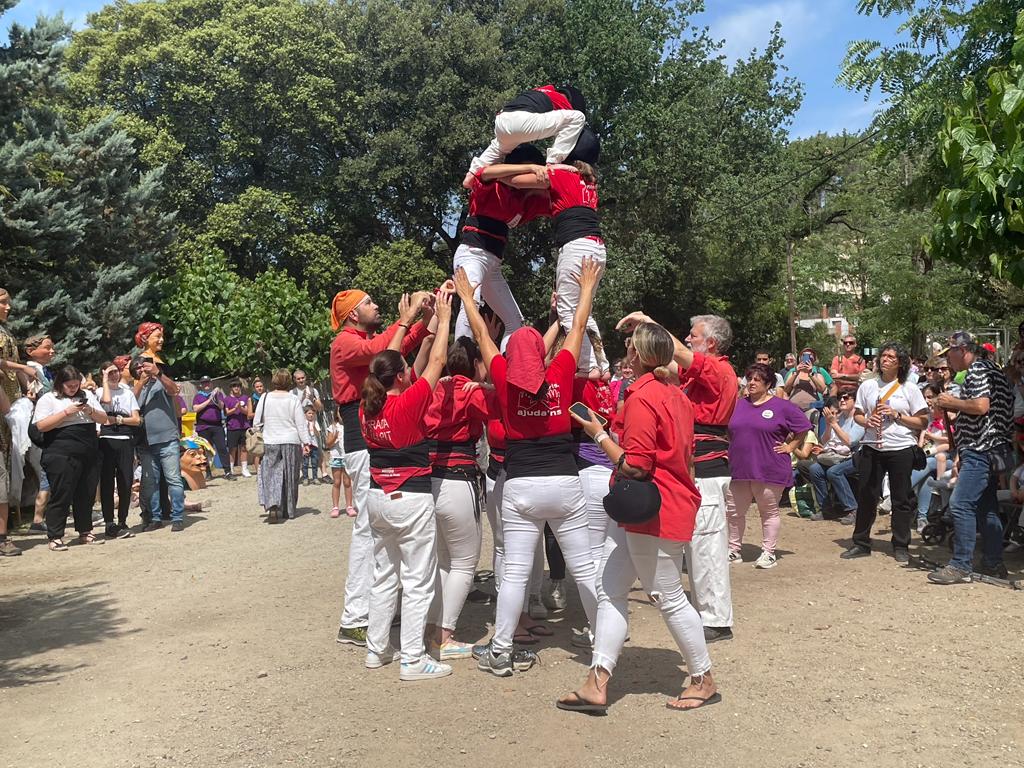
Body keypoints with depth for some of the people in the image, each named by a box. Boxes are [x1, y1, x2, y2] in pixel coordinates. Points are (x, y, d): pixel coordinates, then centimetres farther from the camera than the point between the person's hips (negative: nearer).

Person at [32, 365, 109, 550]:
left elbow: (103, 419, 14)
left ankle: (85, 532, 20)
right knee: (61, 496, -3)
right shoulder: (48, 399, 2)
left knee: (86, 495, 10)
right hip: (61, 455, -5)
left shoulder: (87, 396, 16)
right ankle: (55, 537, 4)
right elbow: (41, 426, -10)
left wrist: (91, 411, -6)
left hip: (89, 455, 5)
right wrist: (67, 412, -15)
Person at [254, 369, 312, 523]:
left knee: (271, 475, 4)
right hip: (291, 442, 0)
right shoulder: (293, 400, -5)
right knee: (290, 477, 9)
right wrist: (306, 442, 0)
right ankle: (288, 511, 17)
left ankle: (273, 505, -19)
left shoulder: (265, 398, -2)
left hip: (270, 442, 0)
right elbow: (301, 424, -5)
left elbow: (257, 421, 4)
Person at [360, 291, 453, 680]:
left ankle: (376, 648, 24)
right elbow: (436, 362, -9)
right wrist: (444, 318, 2)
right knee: (418, 582, 0)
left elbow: (386, 362, 15)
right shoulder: (408, 403, -16)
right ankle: (412, 659, 4)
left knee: (384, 576, 17)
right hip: (412, 499, -7)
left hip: (377, 497, 8)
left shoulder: (368, 408, 2)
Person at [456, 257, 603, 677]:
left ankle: (500, 653, 10)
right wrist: (587, 288, 25)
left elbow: (481, 335, 10)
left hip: (520, 487, 0)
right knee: (584, 567, 9)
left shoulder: (504, 382, -2)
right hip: (565, 483, 1)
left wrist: (466, 295, 23)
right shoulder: (560, 376, -2)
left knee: (515, 572, 4)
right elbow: (577, 328, 11)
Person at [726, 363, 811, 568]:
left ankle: (768, 552, 17)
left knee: (769, 512, 7)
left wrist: (789, 447, -2)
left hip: (769, 470, -4)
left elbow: (803, 428, 3)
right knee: (734, 512, 9)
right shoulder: (738, 404, 10)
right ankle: (734, 551, 21)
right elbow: (726, 431, 22)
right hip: (738, 468, 4)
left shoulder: (781, 406, -3)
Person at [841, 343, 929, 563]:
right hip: (872, 448, 2)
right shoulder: (867, 386, 9)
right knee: (866, 496, 6)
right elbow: (857, 414, 13)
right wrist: (867, 421, -9)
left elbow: (923, 422, -2)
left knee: (901, 499, 5)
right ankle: (861, 543, 17)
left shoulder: (910, 389, 1)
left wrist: (896, 415, -14)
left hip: (901, 449, -2)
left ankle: (901, 546, 16)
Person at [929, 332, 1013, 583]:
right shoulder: (986, 370, 22)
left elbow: (981, 406, -25)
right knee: (986, 506, 13)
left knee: (960, 504, -13)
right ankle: (993, 564, 19)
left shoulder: (978, 371, -10)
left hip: (981, 450, -11)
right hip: (986, 450, 11)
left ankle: (960, 565, -12)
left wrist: (951, 402, -10)